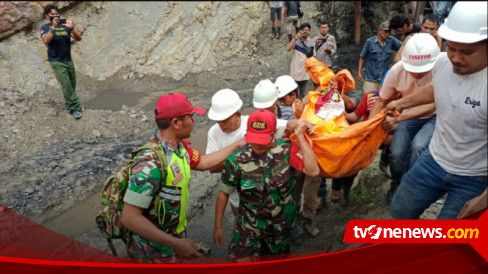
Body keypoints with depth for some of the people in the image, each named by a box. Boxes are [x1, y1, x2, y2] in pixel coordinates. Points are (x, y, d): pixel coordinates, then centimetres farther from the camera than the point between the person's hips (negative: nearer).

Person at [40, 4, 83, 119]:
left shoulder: (65, 26, 4)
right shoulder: (45, 28, -3)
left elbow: (78, 38, -7)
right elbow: (46, 41, -22)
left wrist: (72, 28, -24)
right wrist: (53, 27, -25)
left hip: (69, 60, 4)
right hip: (57, 62, -4)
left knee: (72, 86, 10)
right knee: (67, 86, -13)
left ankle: (68, 105, 29)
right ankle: (76, 108, -9)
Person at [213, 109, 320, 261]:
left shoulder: (286, 150, -18)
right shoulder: (237, 159, -20)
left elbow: (313, 171, -30)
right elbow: (224, 192, -8)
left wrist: (300, 137, -30)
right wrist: (218, 226, -2)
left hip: (281, 222, 1)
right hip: (250, 222, -1)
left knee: (278, 260, 23)